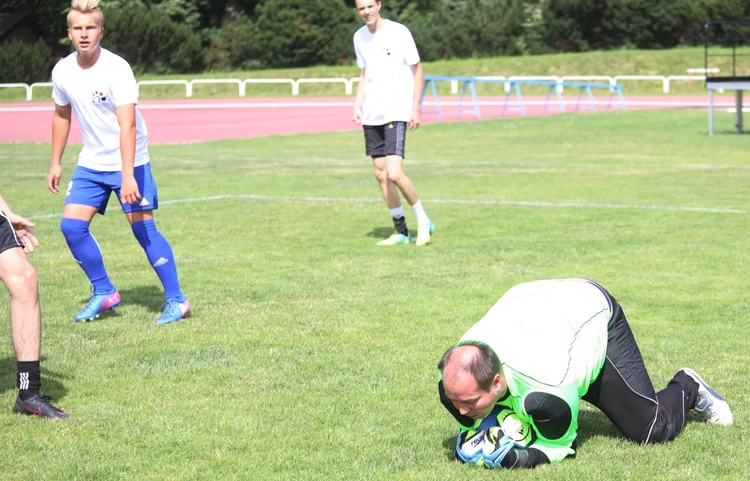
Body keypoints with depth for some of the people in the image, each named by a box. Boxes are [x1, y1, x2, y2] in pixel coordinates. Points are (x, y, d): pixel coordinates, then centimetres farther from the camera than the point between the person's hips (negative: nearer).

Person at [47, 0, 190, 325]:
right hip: (91, 163, 6)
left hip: (128, 163, -6)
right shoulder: (62, 72, -3)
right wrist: (56, 163, 16)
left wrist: (127, 174, -38)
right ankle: (104, 292, 11)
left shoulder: (116, 69, -22)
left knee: (143, 229, -6)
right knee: (71, 225, -4)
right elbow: (61, 116, 14)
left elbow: (127, 124, -29)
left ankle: (176, 300, 5)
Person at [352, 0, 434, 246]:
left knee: (394, 173, -17)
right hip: (371, 116, 6)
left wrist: (415, 108, -7)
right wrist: (357, 104, 6)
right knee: (380, 173, 6)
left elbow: (417, 71, -2)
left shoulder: (399, 32, -7)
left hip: (396, 113, -6)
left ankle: (423, 221, 3)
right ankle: (401, 232, 15)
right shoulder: (359, 37, 10)